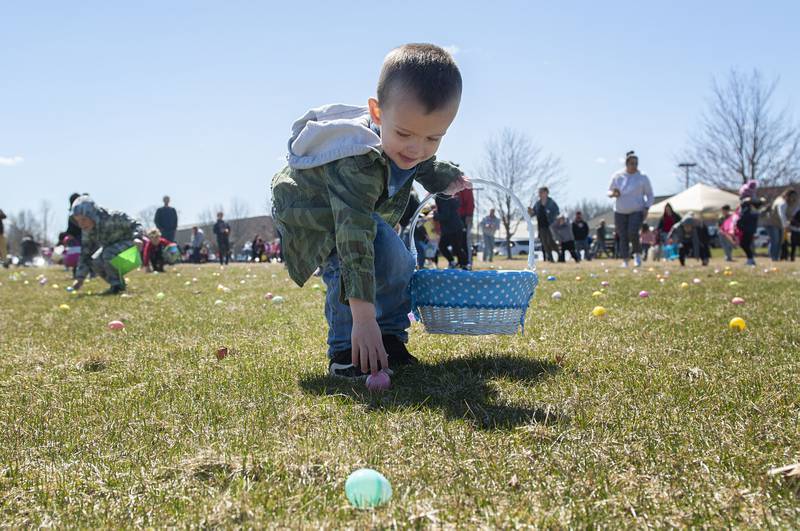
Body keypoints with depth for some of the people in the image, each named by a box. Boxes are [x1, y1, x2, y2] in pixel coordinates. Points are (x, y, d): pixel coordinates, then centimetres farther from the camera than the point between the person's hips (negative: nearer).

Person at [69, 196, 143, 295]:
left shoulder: (113, 218, -33)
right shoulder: (87, 230, -13)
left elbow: (135, 225, -23)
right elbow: (84, 253, -9)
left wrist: (136, 238, -44)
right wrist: (80, 277, -16)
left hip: (129, 242, -7)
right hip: (111, 245, 7)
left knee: (108, 254, -33)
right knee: (94, 261, -16)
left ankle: (117, 285, -13)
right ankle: (118, 284, 5)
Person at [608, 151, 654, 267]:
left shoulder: (643, 178, -1)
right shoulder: (617, 176, 3)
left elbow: (650, 195, 6)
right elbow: (609, 191, 11)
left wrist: (647, 208, -8)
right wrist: (613, 194, -13)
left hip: (637, 211, -2)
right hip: (620, 212, 2)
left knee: (632, 233, -22)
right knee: (623, 237, -2)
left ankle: (638, 253, 1)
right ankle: (625, 261, 5)